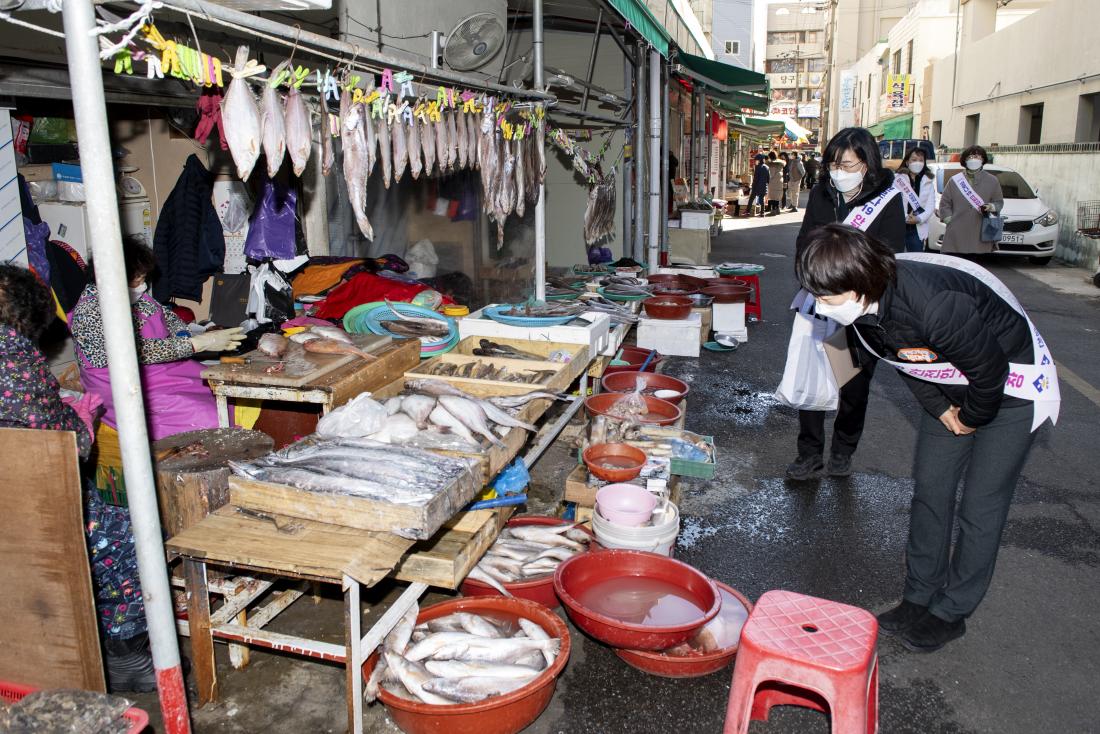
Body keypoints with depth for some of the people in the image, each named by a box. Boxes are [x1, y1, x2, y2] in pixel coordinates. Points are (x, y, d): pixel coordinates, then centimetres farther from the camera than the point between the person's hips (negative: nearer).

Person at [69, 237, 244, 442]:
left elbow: (166, 316, 15)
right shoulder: (89, 313, -21)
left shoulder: (134, 294, 3)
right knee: (206, 419, -26)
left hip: (165, 367, 9)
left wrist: (182, 336, -8)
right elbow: (139, 350, -27)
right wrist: (200, 343, -29)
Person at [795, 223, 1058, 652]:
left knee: (980, 506, -2)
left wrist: (971, 418, -9)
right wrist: (940, 409, -2)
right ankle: (920, 598, 22)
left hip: (1011, 385, -7)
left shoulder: (936, 306, -41)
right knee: (929, 489, 8)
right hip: (952, 387, 7)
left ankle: (951, 612, 14)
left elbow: (990, 370, -26)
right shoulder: (865, 305, -17)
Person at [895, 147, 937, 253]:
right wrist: (904, 217, -19)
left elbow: (931, 206, 5)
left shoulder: (928, 181, 9)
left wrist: (919, 218, -12)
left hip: (918, 229, 3)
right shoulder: (898, 179, -1)